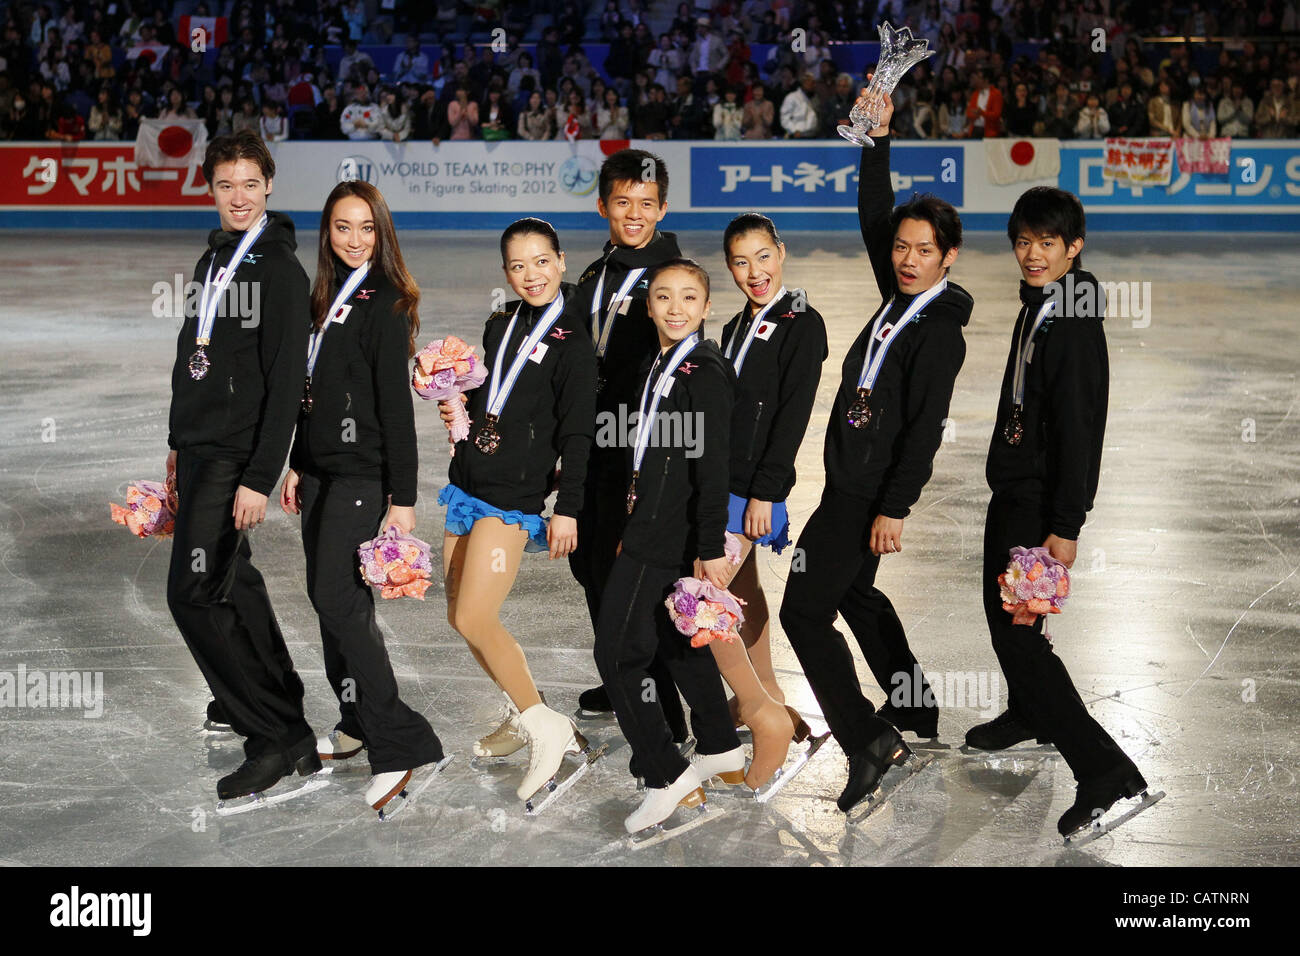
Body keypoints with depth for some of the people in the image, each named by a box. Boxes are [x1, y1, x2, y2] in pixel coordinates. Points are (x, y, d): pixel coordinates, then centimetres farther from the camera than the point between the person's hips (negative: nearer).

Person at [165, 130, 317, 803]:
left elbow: (286, 381, -19)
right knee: (232, 583, 17)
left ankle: (277, 736, -7)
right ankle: (278, 701, 31)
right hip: (198, 451, 9)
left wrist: (258, 479, -24)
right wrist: (178, 444, 23)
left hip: (236, 460, -9)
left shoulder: (278, 269, -13)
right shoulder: (211, 261, 14)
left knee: (193, 593, -13)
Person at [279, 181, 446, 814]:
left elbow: (396, 402, -15)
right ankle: (358, 723, 24)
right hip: (323, 468, 8)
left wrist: (403, 495, -17)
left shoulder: (385, 303, -11)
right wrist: (298, 464, 20)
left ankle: (400, 744, -11)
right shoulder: (325, 298, 13)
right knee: (327, 595, 11)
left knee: (337, 596, -14)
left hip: (363, 472, -8)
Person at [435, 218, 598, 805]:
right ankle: (524, 716, 25)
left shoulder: (571, 340, -7)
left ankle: (546, 727, 0)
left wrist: (568, 508, -13)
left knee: (474, 619, -13)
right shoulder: (499, 326, 13)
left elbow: (578, 432, -10)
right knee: (460, 615, 9)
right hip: (467, 486, 8)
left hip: (514, 497, -8)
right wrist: (458, 410, 5)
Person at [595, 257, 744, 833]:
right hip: (650, 526, 9)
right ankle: (721, 751, 33)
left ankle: (666, 778, -2)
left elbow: (712, 467, -19)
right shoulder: (653, 367, 12)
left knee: (618, 650, -8)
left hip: (671, 535, -9)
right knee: (677, 639, 19)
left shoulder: (705, 373, -15)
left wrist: (712, 548, -21)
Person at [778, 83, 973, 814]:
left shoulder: (941, 329, -17)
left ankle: (868, 741, -6)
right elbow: (875, 215, 16)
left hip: (872, 491, -10)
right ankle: (917, 712, 37)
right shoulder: (899, 297, 6)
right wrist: (879, 137, 10)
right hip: (849, 480, 10)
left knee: (804, 609, -10)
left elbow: (926, 426, -22)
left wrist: (894, 508, -24)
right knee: (852, 591, 24)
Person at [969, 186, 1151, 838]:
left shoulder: (1074, 322, -19)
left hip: (1041, 500, -10)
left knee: (1018, 630, -13)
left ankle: (1104, 770, -14)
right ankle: (1028, 715, 47)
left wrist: (1065, 527, -25)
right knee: (1001, 608, 23)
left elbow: (1078, 428, -23)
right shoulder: (1035, 307, 10)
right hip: (1012, 487, 10)